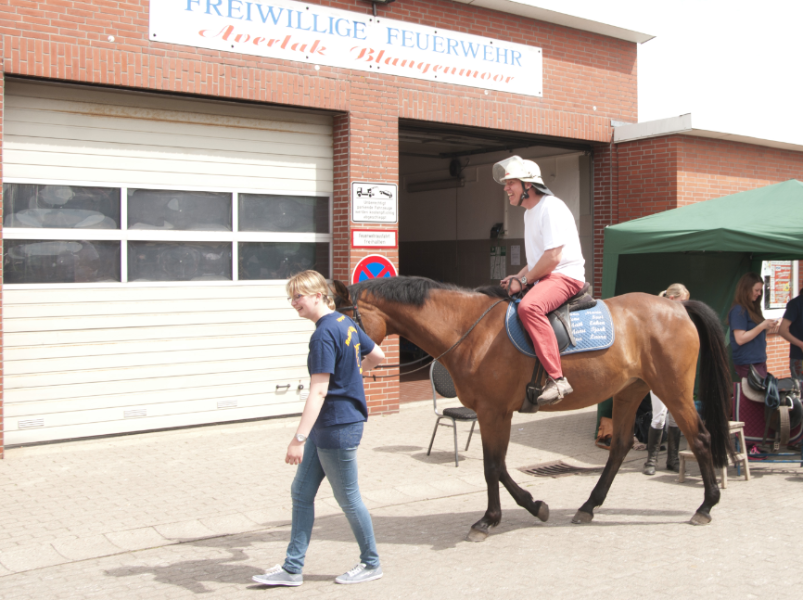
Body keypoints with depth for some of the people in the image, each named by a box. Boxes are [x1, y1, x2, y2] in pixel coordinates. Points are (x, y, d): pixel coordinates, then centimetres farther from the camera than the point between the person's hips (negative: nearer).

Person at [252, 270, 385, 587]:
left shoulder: (324, 335, -22)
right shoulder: (345, 323, 6)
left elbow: (319, 390, -27)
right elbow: (377, 356, 17)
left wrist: (299, 438, -29)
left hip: (338, 429, -10)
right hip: (325, 429, 10)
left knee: (348, 498, 6)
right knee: (301, 492, 13)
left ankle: (371, 564, 25)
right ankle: (292, 568, 22)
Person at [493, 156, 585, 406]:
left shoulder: (551, 207, -13)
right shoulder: (530, 212, 18)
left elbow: (553, 258, -21)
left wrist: (524, 281, -15)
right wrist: (516, 277, 9)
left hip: (565, 276, -11)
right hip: (544, 277, 11)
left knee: (528, 307, -38)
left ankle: (556, 378, -39)